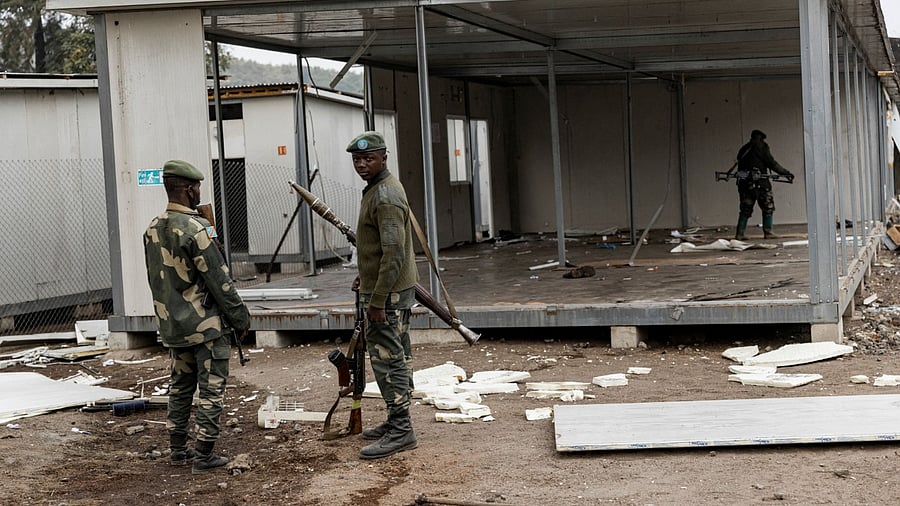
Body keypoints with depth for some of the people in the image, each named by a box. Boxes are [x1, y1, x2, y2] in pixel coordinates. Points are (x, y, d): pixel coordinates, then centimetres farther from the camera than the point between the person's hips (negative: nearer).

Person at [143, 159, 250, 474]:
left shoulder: (152, 230, 4)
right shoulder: (195, 229, -20)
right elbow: (219, 280, -17)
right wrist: (240, 317, -7)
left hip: (173, 326, 8)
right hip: (207, 325, -8)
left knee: (180, 386, 17)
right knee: (211, 389, 0)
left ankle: (178, 450, 23)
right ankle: (203, 456, 2)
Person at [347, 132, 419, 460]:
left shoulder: (386, 196, -20)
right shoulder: (377, 188, 14)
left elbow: (394, 253, -25)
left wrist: (377, 301, -24)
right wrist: (366, 276, 26)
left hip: (388, 291, -11)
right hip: (395, 288, 11)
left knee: (388, 359, -8)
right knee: (398, 357, 15)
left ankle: (400, 432, -5)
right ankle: (398, 422, 25)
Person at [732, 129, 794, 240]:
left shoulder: (743, 149, 18)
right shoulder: (761, 147, 0)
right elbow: (771, 163, -3)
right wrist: (786, 173, 2)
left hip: (744, 182, 6)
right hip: (759, 182, -6)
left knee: (746, 209, 9)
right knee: (768, 206, 3)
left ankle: (740, 234, 3)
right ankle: (768, 232, 1)